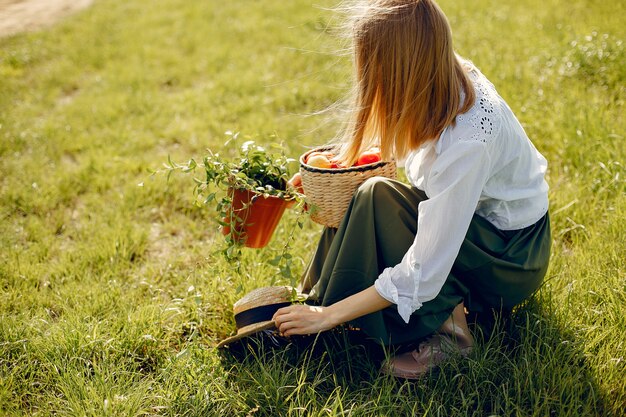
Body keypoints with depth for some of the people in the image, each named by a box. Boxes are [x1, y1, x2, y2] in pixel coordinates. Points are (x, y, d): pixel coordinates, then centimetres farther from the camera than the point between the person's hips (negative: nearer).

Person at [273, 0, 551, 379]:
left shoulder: (466, 141, -36)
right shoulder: (445, 79, -14)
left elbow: (422, 276, -33)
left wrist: (328, 315, -26)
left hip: (514, 259, -8)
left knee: (376, 200, -26)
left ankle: (446, 327, -12)